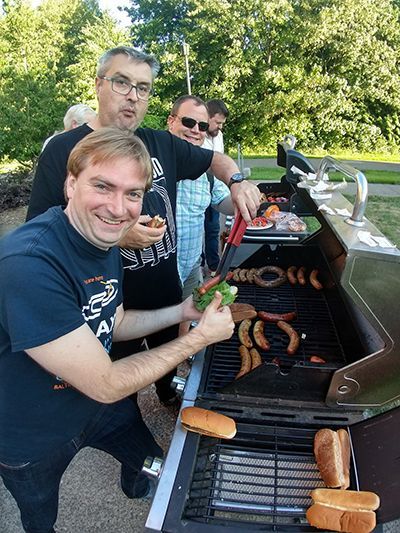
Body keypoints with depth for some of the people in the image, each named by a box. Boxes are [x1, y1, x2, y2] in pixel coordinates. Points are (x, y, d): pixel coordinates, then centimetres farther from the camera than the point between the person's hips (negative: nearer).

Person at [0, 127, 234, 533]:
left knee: (152, 462, 30)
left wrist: (181, 312, -7)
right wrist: (199, 337, -25)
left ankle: (138, 490, 64)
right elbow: (106, 385, -32)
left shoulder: (106, 243, -11)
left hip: (97, 404, 7)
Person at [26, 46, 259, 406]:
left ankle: (170, 396, 61)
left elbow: (213, 158, 13)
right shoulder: (63, 151, -15)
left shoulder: (160, 144, 0)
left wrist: (237, 181, -9)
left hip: (168, 292, 5)